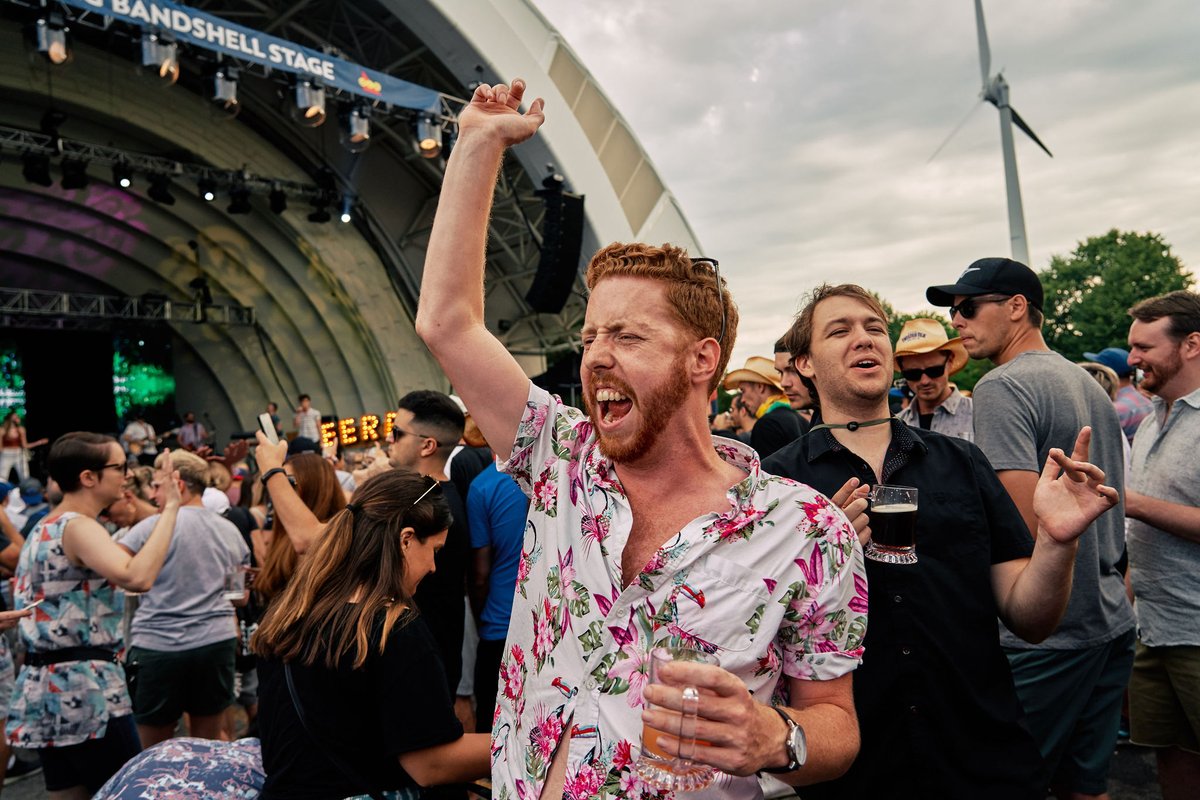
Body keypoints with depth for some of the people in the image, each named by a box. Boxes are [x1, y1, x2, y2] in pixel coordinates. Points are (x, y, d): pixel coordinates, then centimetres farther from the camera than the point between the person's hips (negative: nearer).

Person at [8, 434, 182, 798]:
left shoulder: (45, 528, 14)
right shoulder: (79, 527, -18)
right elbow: (137, 577, -34)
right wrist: (170, 508, -30)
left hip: (46, 687, 10)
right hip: (85, 688, -10)